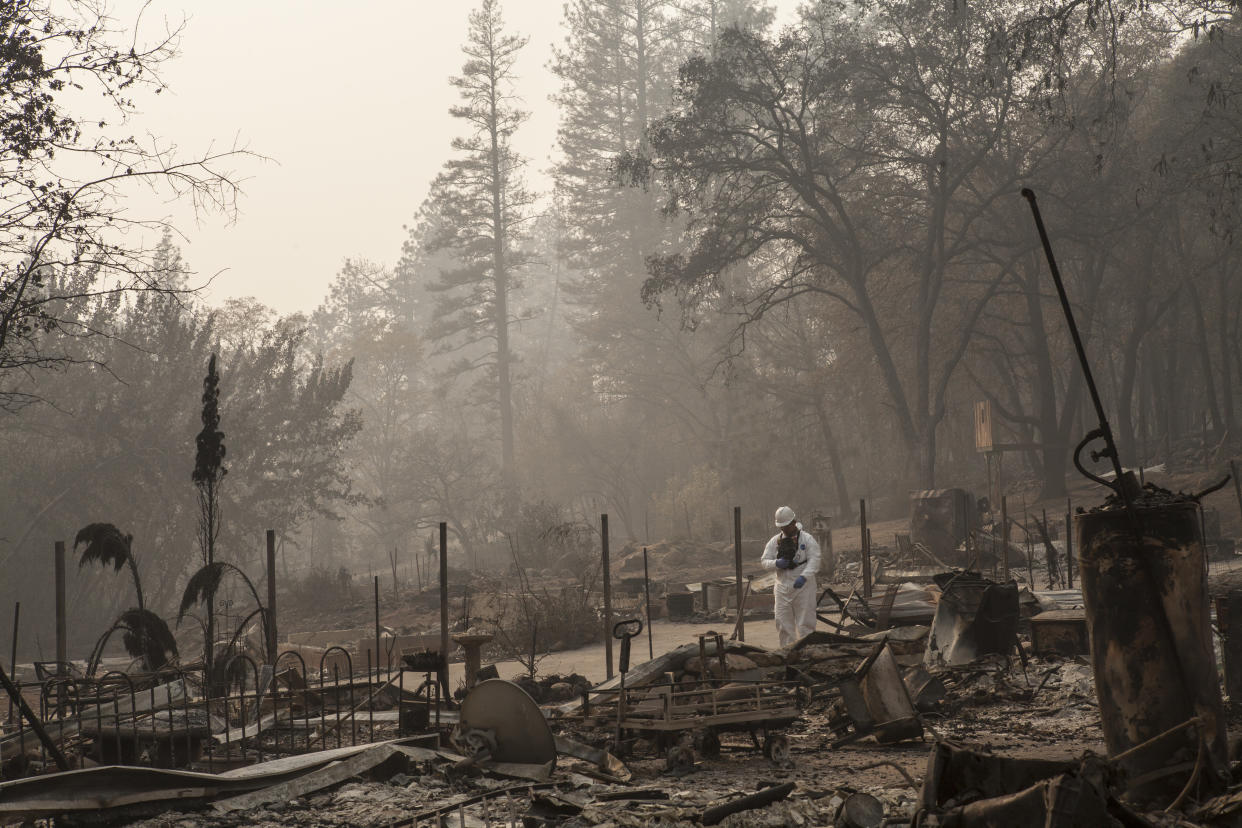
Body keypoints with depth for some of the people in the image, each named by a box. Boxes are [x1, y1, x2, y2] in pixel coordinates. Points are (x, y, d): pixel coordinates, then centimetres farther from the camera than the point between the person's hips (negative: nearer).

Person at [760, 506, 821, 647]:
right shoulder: (775, 541, 9)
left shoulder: (807, 539, -3)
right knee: (783, 622, 4)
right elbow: (764, 561, 9)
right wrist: (776, 563, -13)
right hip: (782, 587, 4)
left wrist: (803, 577, -27)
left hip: (803, 587, -4)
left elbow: (814, 561, -12)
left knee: (805, 623, -2)